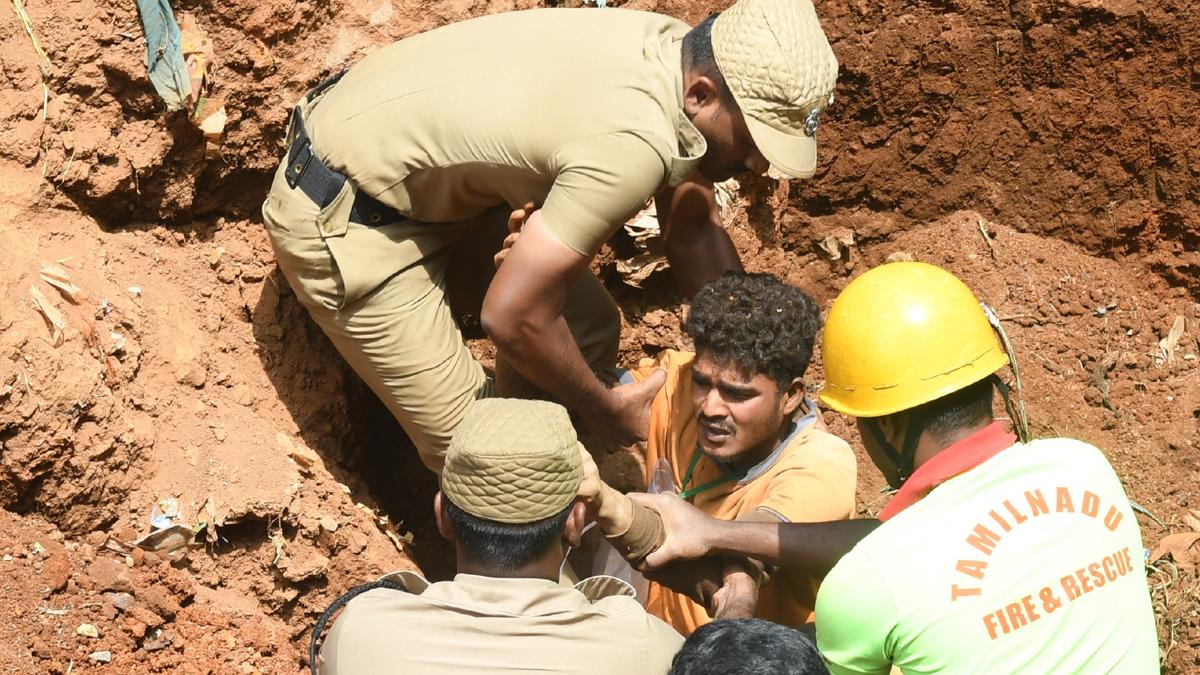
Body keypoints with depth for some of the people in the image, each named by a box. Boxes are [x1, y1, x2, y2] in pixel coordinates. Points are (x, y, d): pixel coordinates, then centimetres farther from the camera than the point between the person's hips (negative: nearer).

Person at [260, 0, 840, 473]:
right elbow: (514, 315, -27)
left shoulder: (677, 50, -7)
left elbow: (693, 230, 7)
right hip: (339, 219, -9)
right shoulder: (634, 147, -34)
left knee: (588, 328, 9)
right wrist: (606, 409, -10)